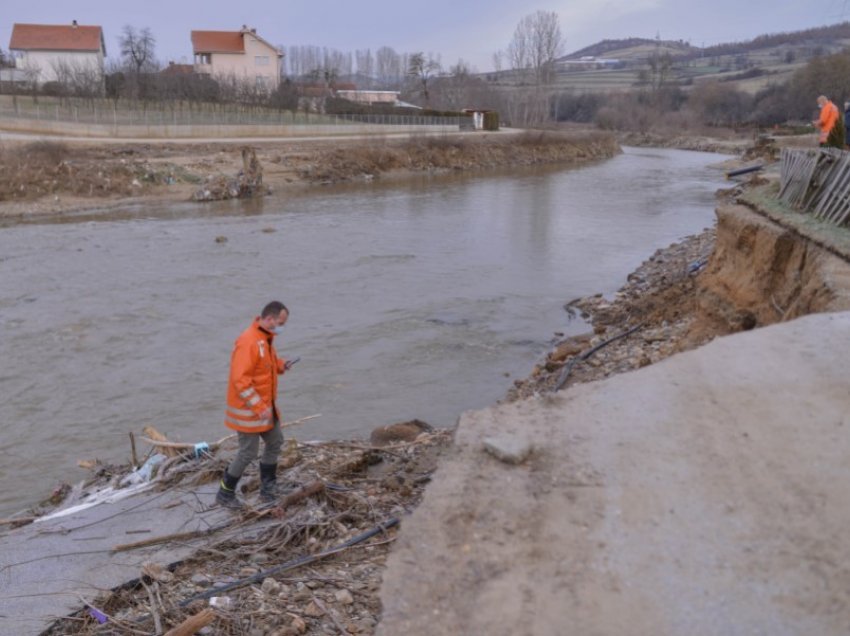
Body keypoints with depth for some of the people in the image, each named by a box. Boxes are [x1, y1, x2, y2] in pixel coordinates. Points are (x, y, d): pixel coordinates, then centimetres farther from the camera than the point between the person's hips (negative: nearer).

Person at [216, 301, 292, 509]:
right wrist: (259, 407, -27)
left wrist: (280, 365, 0)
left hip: (266, 406, 10)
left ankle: (268, 489, 30)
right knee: (248, 453, -2)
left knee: (275, 442, 16)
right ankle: (225, 493, 17)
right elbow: (240, 379, -28)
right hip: (248, 409, -10)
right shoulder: (248, 342, -25)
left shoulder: (267, 338, 5)